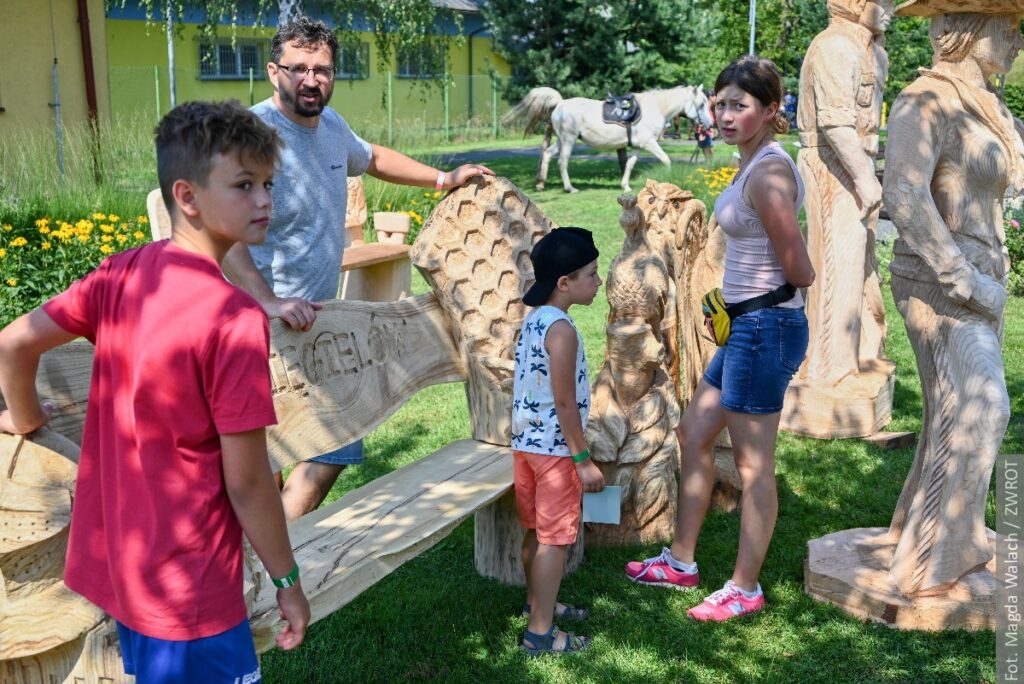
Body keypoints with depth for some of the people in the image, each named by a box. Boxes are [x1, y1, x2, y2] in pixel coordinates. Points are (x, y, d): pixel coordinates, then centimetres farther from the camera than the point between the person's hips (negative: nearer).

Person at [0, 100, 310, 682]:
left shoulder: (121, 274, -3)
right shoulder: (235, 318, -23)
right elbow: (246, 481, -18)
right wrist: (288, 579, -6)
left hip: (114, 562, 7)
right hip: (189, 589, -7)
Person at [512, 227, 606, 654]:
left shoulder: (532, 321, 8)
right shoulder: (562, 331, -21)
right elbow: (565, 402, -22)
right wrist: (584, 460, -16)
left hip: (526, 442, 9)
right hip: (555, 448, -9)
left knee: (536, 532, 21)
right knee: (554, 539, -1)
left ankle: (537, 602, 37)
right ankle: (541, 633, 4)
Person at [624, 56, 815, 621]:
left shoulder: (768, 174, -20)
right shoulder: (754, 163, 10)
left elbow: (800, 272, -18)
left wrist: (775, 289, 2)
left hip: (765, 326, -11)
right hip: (746, 325, 11)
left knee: (753, 463, 3)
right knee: (692, 434, 19)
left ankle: (745, 589, 19)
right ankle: (681, 561, 32)